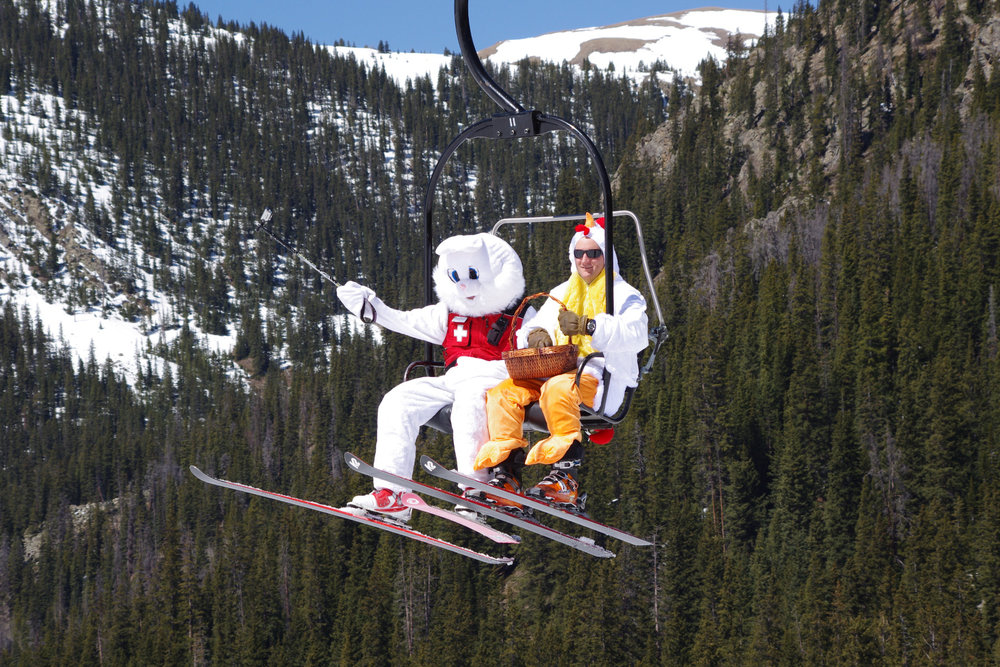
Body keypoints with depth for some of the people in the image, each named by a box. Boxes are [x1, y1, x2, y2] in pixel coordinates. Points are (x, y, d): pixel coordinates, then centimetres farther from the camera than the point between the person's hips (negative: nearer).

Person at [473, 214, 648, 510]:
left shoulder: (624, 295, 7)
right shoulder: (562, 293, 26)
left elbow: (637, 336, -13)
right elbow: (529, 328, 22)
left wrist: (588, 326, -26)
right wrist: (535, 334, -5)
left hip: (599, 379, -6)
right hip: (554, 372, 6)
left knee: (558, 388, -38)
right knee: (502, 391, -20)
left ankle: (567, 480, -41)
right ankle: (505, 475, -29)